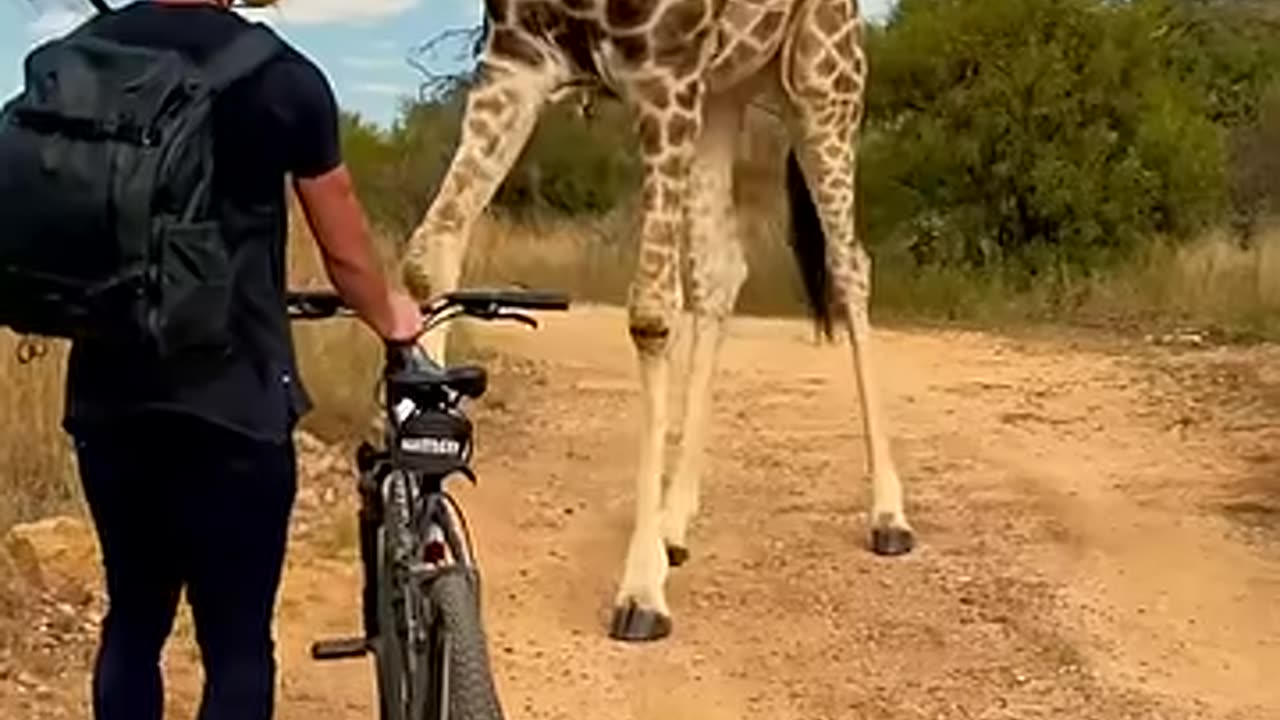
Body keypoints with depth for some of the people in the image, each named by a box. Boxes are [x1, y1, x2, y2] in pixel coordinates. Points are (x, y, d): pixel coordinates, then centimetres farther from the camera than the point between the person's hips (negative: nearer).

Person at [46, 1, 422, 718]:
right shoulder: (282, 77, -9)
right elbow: (346, 255, 1)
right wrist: (390, 317, 22)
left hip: (107, 393, 5)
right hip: (228, 399, -5)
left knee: (132, 620, 17)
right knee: (237, 643, 3)